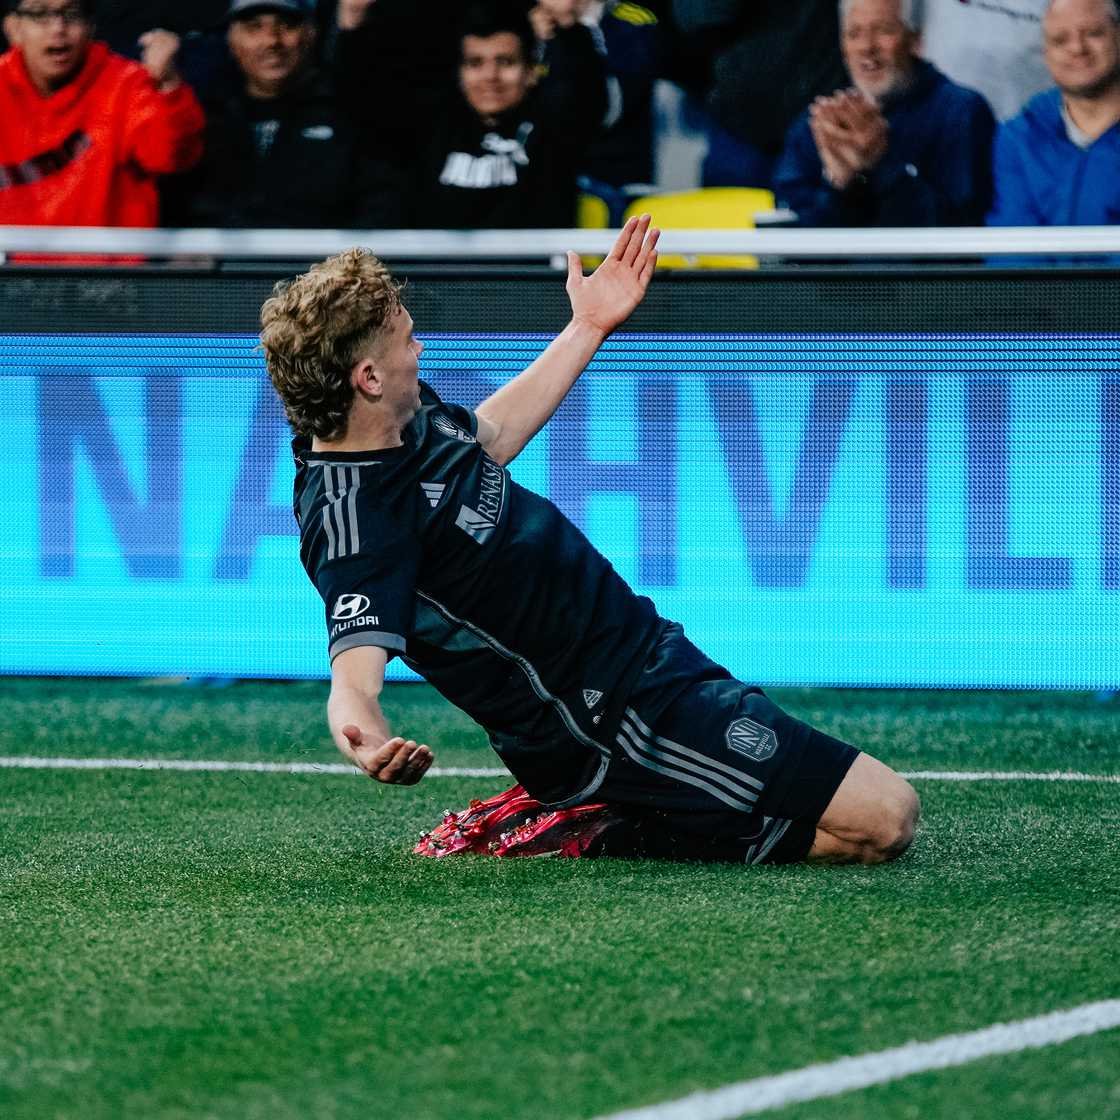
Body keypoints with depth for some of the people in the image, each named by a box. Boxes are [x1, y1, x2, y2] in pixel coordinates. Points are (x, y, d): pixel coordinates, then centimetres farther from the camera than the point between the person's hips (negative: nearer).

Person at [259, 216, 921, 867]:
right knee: (884, 819, -13)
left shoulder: (408, 421, 2)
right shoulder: (357, 518, -27)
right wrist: (369, 745, -60)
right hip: (620, 715, -10)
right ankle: (619, 837, -5)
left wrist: (589, 328, 32)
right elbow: (354, 675, -37)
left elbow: (486, 437, 25)